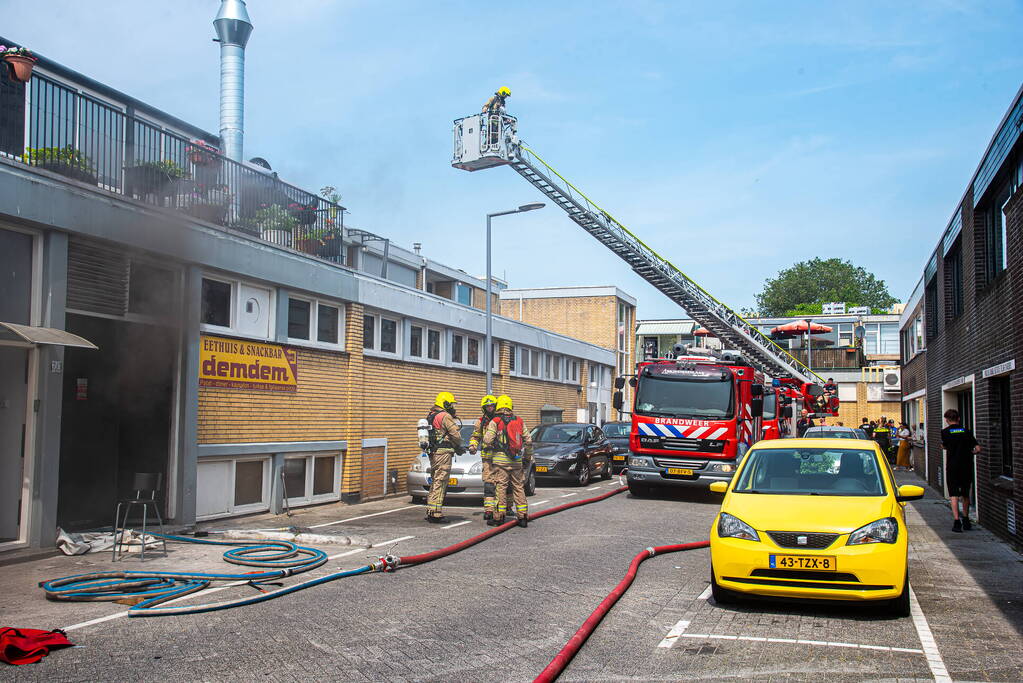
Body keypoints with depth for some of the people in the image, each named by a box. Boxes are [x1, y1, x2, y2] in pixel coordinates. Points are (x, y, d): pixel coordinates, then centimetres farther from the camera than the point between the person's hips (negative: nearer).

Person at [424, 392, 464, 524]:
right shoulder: (445, 416, -12)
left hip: (433, 453, 9)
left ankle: (430, 511, 22)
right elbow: (456, 434, -15)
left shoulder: (430, 416, 18)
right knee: (440, 483, -7)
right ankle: (436, 513, -8)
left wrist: (456, 448, 15)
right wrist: (458, 446, 6)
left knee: (434, 482, 17)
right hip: (443, 452, -9)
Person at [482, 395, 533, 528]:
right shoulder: (519, 421, 9)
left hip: (501, 459, -3)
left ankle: (499, 517, -1)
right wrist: (528, 458, 17)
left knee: (501, 487, 0)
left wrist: (487, 446, 13)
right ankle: (523, 517, 9)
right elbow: (528, 441, 9)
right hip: (517, 461, 4)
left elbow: (487, 440, -10)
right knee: (518, 487, 9)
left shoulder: (495, 422, -4)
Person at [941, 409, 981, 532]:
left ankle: (956, 521, -15)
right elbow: (978, 449, -1)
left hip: (952, 467, -3)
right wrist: (970, 453, 19)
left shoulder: (945, 432, -4)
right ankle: (966, 520, 26)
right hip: (967, 466, 3)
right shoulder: (966, 431, 4)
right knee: (965, 494, 16)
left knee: (954, 495, -3)